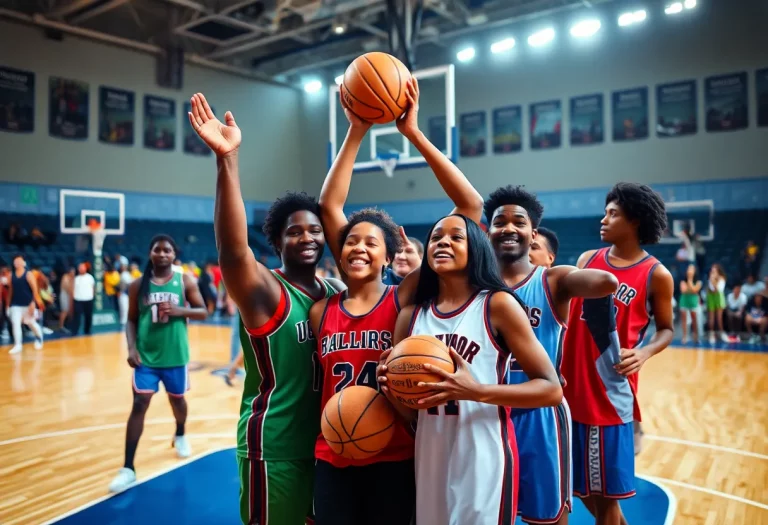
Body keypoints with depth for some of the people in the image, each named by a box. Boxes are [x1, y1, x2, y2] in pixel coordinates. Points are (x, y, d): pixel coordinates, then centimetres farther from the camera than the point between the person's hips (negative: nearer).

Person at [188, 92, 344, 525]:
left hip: (324, 443, 7)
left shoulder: (337, 292, 5)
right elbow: (233, 250, -35)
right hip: (274, 450, -6)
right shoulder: (264, 292, -15)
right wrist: (227, 158, -46)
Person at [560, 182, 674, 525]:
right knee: (580, 484, 18)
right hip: (572, 387, 5)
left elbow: (666, 329, 3)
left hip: (611, 393, -5)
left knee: (605, 490, 6)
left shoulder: (656, 275, -5)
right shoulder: (587, 259, 6)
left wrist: (644, 353, -15)